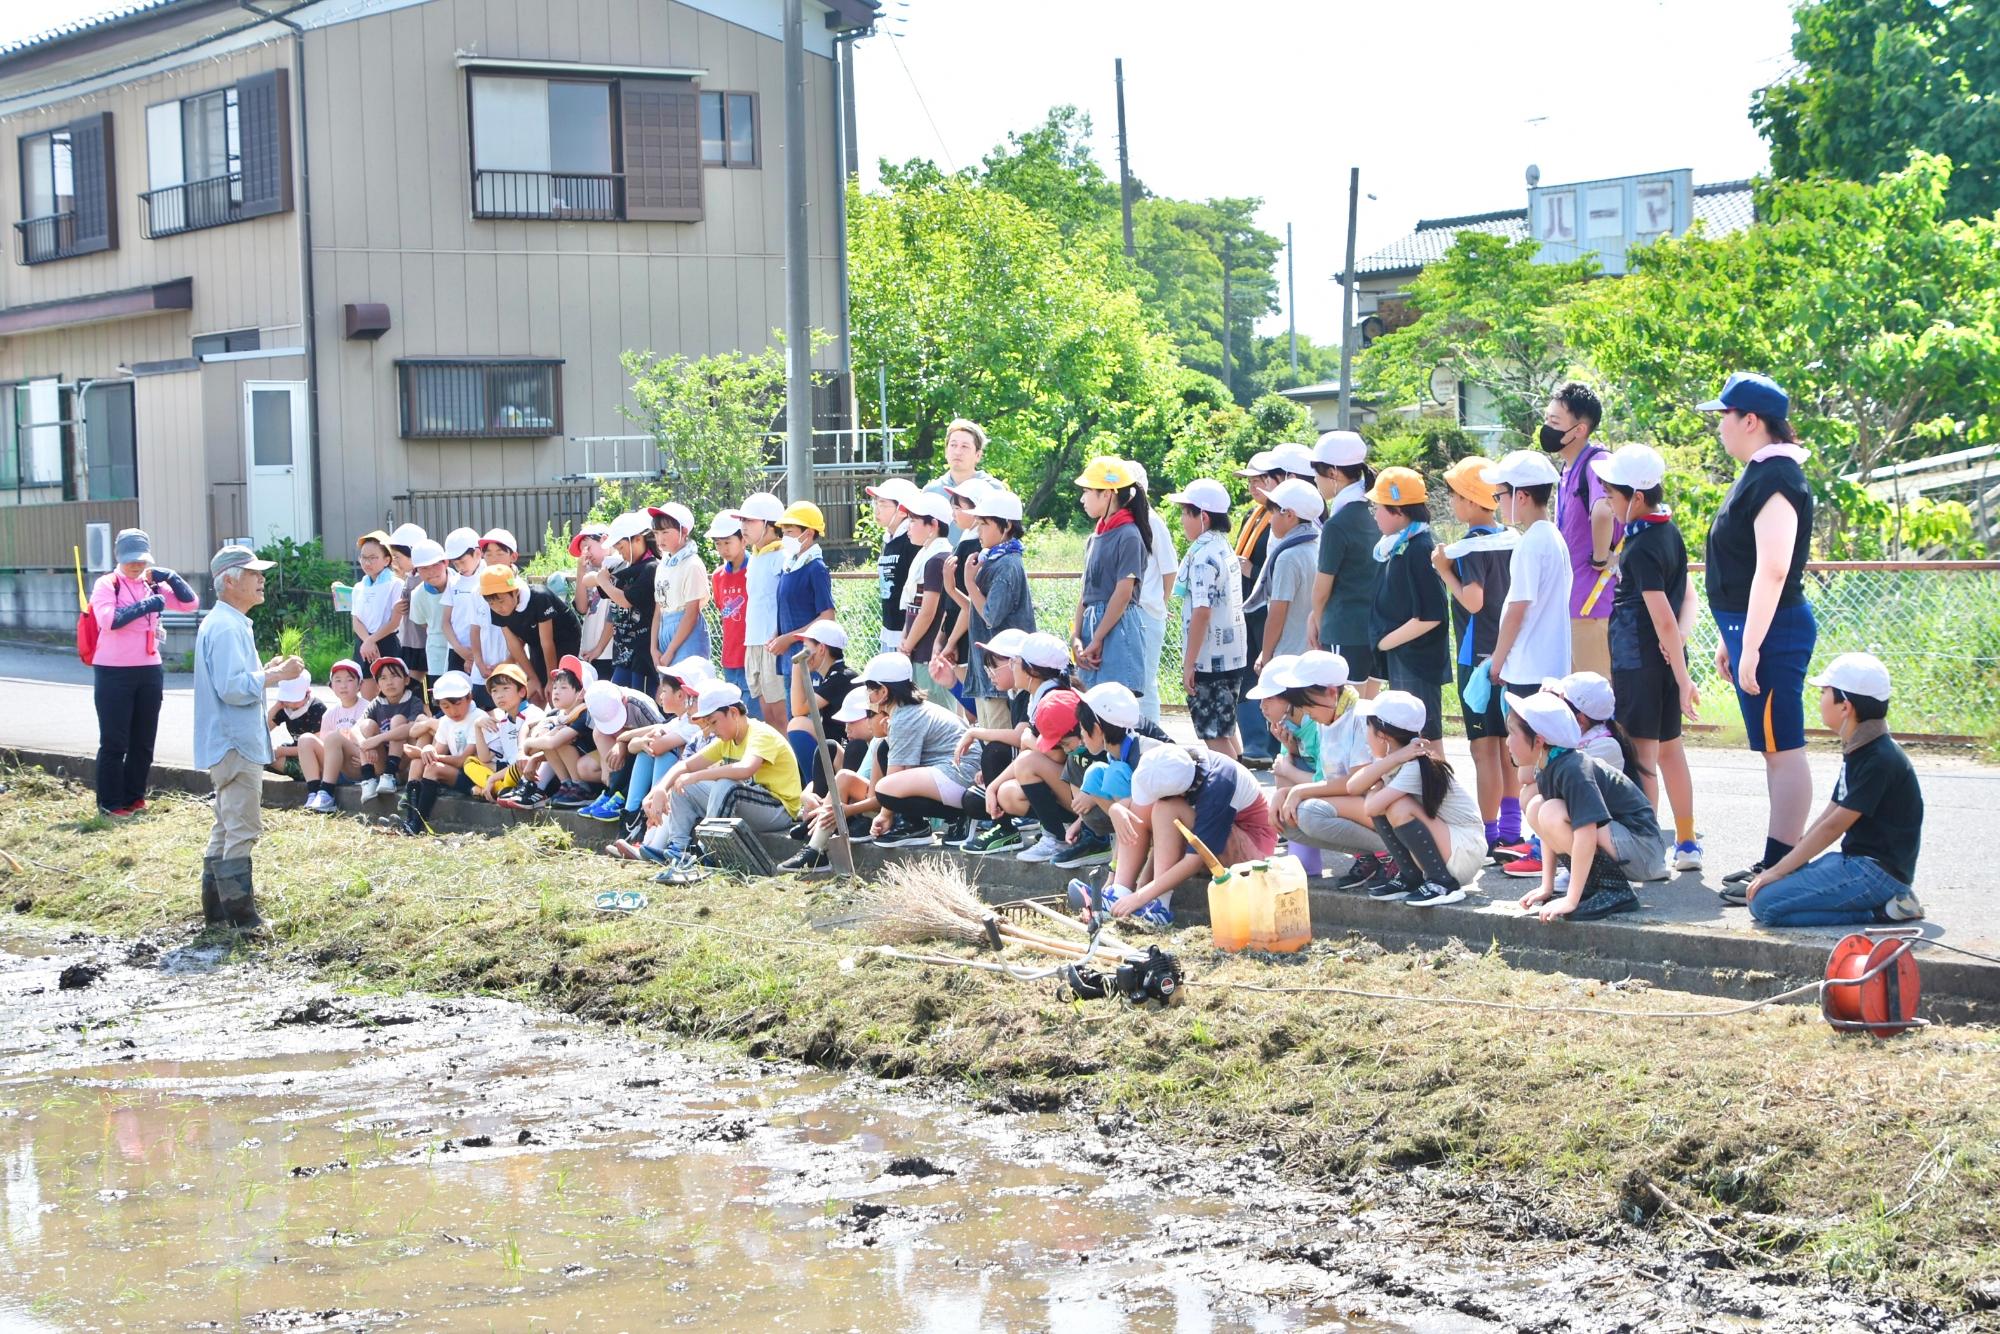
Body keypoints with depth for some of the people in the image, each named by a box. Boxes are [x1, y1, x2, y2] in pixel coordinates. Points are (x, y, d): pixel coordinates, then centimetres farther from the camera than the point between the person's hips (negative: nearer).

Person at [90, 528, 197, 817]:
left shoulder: (153, 585, 9)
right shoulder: (107, 585, -4)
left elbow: (191, 604, 7)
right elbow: (108, 619, -20)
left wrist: (171, 578, -6)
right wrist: (144, 606, -19)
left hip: (150, 671, 5)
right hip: (113, 672, -5)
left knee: (143, 741, 10)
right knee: (114, 741, -2)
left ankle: (134, 797, 21)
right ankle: (110, 803, 5)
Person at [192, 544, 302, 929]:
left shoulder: (226, 623, 16)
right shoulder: (227, 627, -18)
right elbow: (232, 688, -26)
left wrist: (267, 671, 11)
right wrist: (275, 676, -18)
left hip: (230, 743, 11)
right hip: (236, 743, -11)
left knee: (228, 826, 16)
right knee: (242, 828, -8)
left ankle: (216, 909, 22)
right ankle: (241, 915, -7)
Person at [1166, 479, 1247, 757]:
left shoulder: (1203, 556, -17)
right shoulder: (1225, 549, 12)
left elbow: (1202, 612, -22)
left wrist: (1189, 664, -19)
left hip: (1208, 660, -10)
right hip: (1233, 655, 10)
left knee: (1214, 735, -4)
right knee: (1225, 730, 18)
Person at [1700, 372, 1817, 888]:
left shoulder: (1776, 479, -17)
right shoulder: (1759, 474, 16)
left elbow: (1772, 571, -22)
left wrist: (1750, 648, -23)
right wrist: (1730, 640, 24)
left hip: (1772, 632, -11)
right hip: (1750, 629, 11)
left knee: (1783, 750, -6)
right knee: (1775, 750, 13)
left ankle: (1781, 866, -4)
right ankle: (1776, 861, 19)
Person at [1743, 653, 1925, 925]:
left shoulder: (1879, 759, -18)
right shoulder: (1857, 751, 13)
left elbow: (1834, 826, -18)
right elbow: (1829, 814, 15)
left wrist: (1779, 870, -13)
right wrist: (1781, 868, 9)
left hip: (1879, 870, -10)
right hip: (1858, 861, 10)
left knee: (1766, 905, -19)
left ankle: (1881, 910, -12)